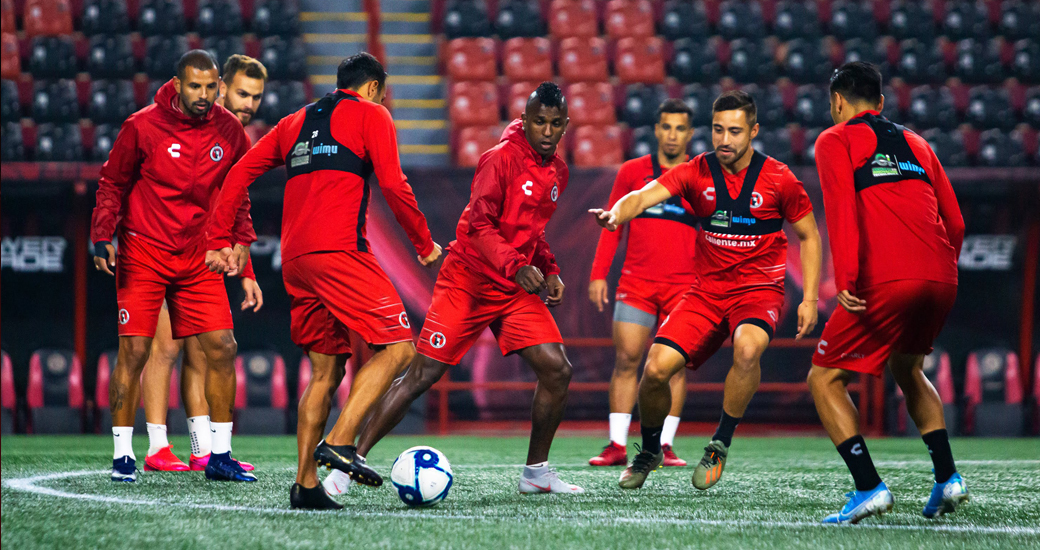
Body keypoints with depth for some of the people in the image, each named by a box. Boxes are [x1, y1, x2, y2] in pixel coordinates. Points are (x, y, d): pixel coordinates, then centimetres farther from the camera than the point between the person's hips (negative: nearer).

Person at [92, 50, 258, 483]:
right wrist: (102, 236, -11)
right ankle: (123, 455, 3)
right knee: (134, 350, -8)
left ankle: (219, 455, 7)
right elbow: (112, 184, 0)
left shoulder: (229, 130, 2)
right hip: (143, 255, -4)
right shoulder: (143, 126, -9)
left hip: (199, 259, 4)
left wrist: (241, 239, 4)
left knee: (222, 348, -3)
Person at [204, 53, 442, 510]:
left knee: (325, 371, 11)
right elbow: (393, 185, -2)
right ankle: (339, 441, -19)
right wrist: (424, 243, 8)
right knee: (397, 348, -5)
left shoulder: (296, 122, 25)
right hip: (339, 250, -7)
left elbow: (240, 172, 19)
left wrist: (219, 240, 20)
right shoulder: (370, 115, 8)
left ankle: (305, 483, 4)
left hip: (294, 260, 7)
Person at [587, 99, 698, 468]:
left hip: (684, 285, 0)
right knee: (627, 359, -5)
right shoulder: (633, 171, 8)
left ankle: (665, 445, 1)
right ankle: (617, 446, -4)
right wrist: (599, 273, 3)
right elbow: (613, 225, 11)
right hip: (636, 282, 0)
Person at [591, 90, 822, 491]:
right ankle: (649, 450, 17)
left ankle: (720, 445, -16)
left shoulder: (778, 179, -6)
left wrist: (810, 299, -3)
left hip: (759, 289, -2)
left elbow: (809, 236, 5)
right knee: (656, 368, -13)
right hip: (707, 290, 2)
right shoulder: (697, 172, -3)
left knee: (747, 348, -36)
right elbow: (646, 195, -17)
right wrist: (616, 214, -41)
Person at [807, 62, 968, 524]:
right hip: (941, 280, 6)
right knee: (907, 368, 31)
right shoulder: (915, 144, 24)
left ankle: (869, 487, -11)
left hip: (887, 282, -6)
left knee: (825, 380, 4)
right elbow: (954, 222, 21)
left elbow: (841, 208, -9)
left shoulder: (835, 141, 8)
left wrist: (845, 279, -17)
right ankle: (947, 476, 18)